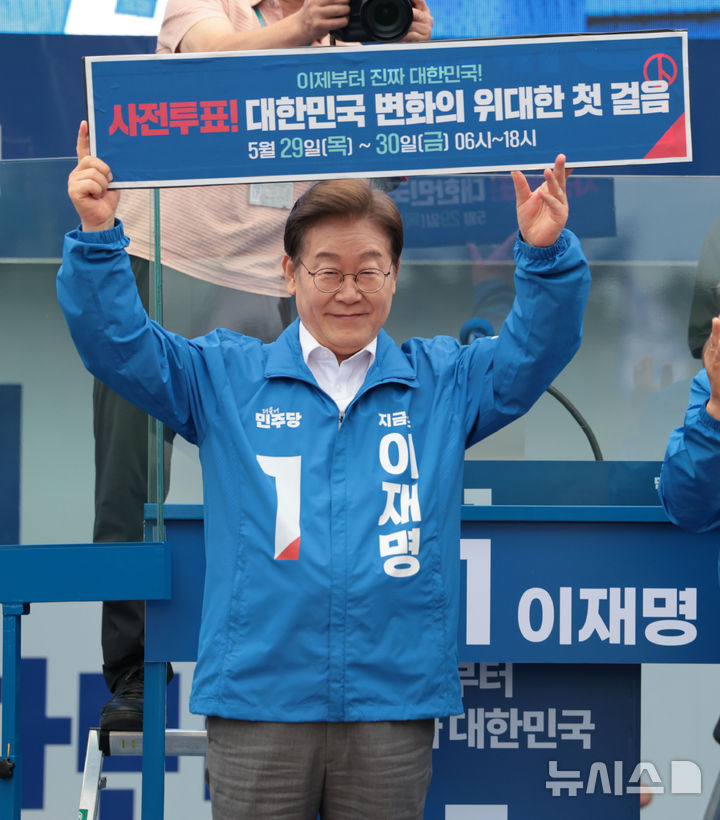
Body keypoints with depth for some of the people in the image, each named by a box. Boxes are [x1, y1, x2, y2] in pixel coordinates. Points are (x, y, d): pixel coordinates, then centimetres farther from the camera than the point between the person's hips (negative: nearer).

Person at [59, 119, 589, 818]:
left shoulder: (443, 382, 11)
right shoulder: (225, 378, 8)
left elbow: (536, 348, 4)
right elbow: (117, 344, 4)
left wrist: (545, 253, -13)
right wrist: (98, 237, -11)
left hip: (394, 701, 1)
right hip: (257, 701, -1)